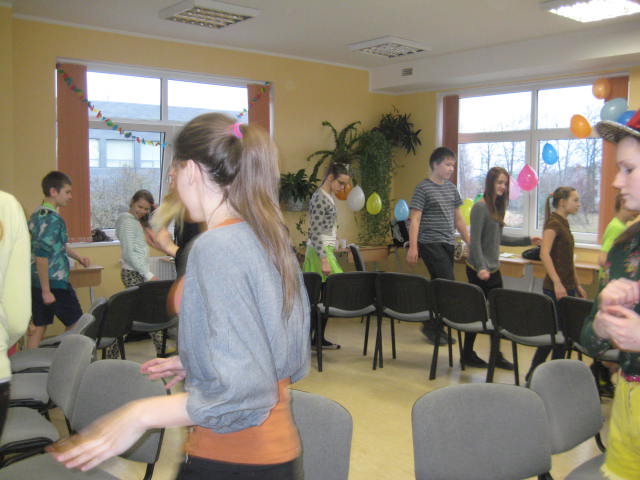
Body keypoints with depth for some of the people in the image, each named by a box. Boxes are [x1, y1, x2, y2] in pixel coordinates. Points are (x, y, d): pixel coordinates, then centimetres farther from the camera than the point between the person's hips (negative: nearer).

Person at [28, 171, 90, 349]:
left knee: (39, 326, 12)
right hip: (54, 282, -9)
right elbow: (41, 256, -24)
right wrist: (46, 291, -21)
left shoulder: (36, 215, 11)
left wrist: (78, 257, 22)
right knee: (76, 324, 5)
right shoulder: (52, 219, -19)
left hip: (36, 282, 9)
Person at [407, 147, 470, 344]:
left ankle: (433, 327, 18)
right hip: (430, 244, -7)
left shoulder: (451, 188, 15)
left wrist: (469, 242, 18)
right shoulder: (423, 188, -6)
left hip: (448, 244, 7)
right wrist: (413, 247, -17)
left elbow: (458, 218, 21)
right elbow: (415, 219, -10)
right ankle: (430, 326, 0)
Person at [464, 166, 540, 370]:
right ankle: (468, 354, 15)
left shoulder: (497, 207, 12)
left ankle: (496, 355, 20)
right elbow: (475, 241, -18)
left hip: (494, 269, 8)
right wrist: (481, 267, -24)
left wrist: (526, 241, 20)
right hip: (479, 271, -8)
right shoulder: (480, 207, -13)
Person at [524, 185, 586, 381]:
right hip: (555, 288, -9)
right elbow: (544, 254, -23)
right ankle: (534, 373, 5)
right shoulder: (553, 223, -12)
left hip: (566, 287, 9)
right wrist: (557, 283, -27)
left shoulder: (563, 224, 15)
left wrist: (577, 285, 22)